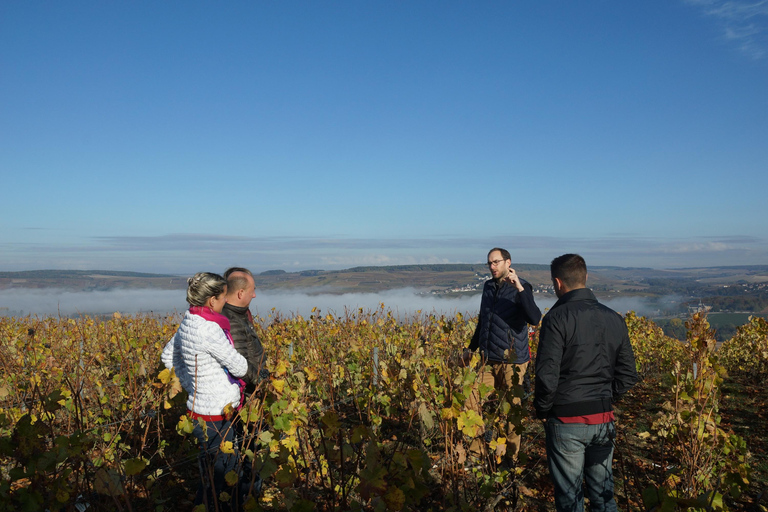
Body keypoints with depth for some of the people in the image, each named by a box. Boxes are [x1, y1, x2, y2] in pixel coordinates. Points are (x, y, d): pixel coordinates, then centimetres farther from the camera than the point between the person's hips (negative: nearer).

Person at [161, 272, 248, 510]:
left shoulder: (188, 321, 2)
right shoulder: (209, 329, -25)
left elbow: (168, 356, 18)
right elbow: (239, 367, -17)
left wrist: (189, 385, 17)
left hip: (200, 406, 9)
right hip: (216, 414, -9)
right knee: (216, 477, 6)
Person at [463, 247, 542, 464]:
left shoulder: (520, 288, -8)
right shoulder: (488, 286, 11)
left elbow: (534, 319, -26)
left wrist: (519, 288, -32)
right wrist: (471, 347, 25)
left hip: (512, 362, -6)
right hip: (489, 361, 6)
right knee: (473, 405, 2)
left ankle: (511, 458, 22)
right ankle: (475, 452, 18)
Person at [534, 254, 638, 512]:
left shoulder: (557, 318, -15)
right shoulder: (614, 319, 3)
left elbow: (547, 376, -19)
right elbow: (628, 376, 8)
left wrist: (542, 411, -4)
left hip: (567, 422, -5)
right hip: (603, 421, 5)